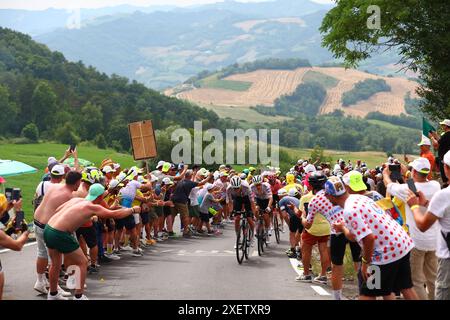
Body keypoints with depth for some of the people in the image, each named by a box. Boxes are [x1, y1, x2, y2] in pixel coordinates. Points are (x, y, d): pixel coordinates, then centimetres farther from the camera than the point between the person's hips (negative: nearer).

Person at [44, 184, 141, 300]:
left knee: (55, 264, 25)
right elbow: (116, 214, -4)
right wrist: (133, 210, 10)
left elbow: (57, 210, 17)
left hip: (48, 229, 8)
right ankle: (78, 296, 11)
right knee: (82, 263, 7)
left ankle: (53, 294, 38)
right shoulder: (92, 207, -6)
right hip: (60, 235, -8)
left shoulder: (76, 199, 13)